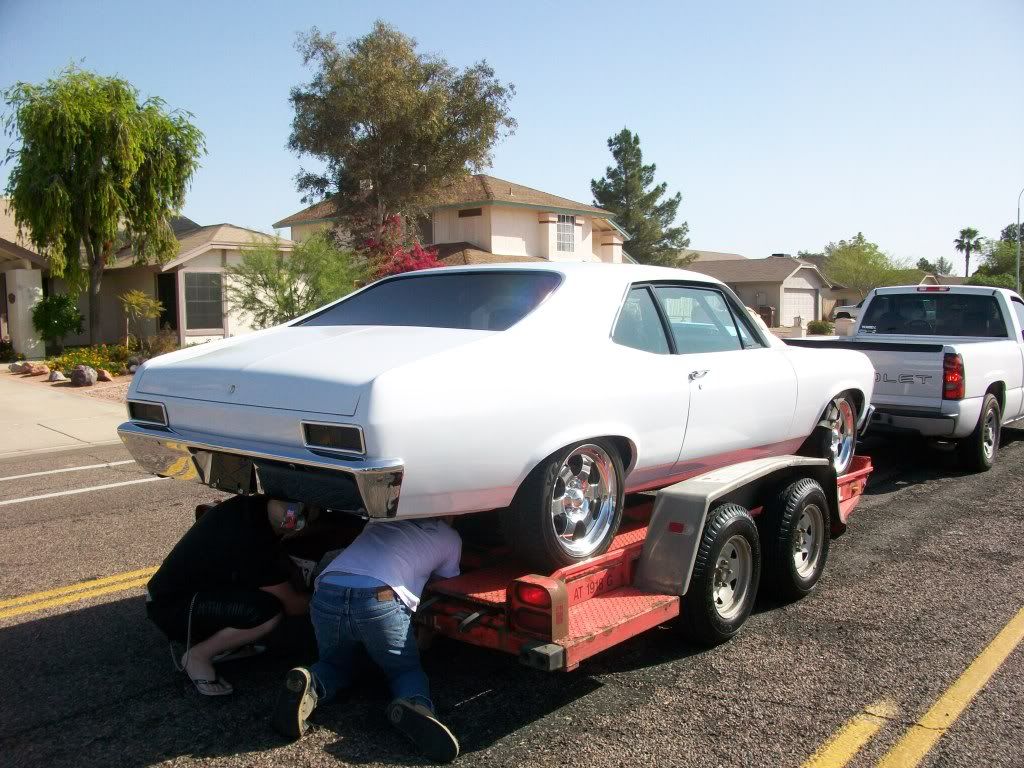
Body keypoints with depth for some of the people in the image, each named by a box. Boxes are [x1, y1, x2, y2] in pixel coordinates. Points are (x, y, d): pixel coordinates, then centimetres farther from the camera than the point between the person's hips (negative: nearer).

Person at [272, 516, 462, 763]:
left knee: (335, 664, 29)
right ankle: (415, 705, -12)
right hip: (381, 602, -3)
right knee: (407, 670, 22)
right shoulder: (450, 538, 20)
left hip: (326, 596, 3)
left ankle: (310, 684, -6)